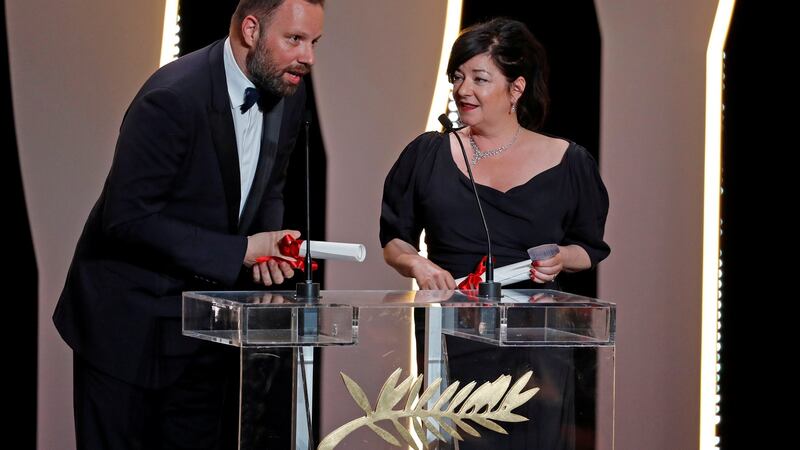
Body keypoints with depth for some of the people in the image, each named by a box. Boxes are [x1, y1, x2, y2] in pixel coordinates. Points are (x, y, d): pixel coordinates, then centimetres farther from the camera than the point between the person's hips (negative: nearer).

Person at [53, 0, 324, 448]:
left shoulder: (288, 93, -1)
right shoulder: (172, 98, -25)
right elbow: (128, 218, -24)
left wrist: (270, 246, -9)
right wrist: (240, 252, -23)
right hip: (129, 320, -7)